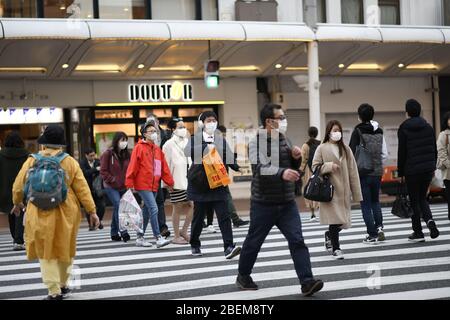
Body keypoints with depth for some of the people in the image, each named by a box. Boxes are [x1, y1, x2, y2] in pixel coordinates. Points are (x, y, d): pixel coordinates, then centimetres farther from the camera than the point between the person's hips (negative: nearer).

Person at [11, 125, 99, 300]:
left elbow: (18, 186, 7)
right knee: (64, 249, 18)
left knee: (46, 252, 8)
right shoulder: (70, 162, -2)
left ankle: (54, 291, 4)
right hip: (65, 214, 1)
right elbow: (82, 188, -2)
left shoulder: (32, 161, -3)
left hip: (40, 214, -1)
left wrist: (17, 203, 26)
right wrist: (92, 211, 5)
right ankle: (63, 285, 29)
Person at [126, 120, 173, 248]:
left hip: (154, 185, 7)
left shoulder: (158, 149, 12)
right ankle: (158, 238, -14)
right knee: (154, 209, -15)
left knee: (146, 211, 13)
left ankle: (140, 238, 22)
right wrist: (129, 184, -14)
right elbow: (133, 167, -10)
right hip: (143, 185, -7)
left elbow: (164, 168, 13)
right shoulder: (139, 148, -7)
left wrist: (170, 182, 9)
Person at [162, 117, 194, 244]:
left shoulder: (187, 142, 11)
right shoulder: (169, 144, -6)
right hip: (176, 181, -6)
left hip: (188, 180, 6)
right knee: (177, 208, 1)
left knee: (193, 205, 2)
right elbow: (166, 164, -8)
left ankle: (183, 231, 15)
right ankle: (176, 236, 10)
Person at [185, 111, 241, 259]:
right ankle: (195, 245, 26)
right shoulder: (195, 139, 0)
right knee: (198, 216, 9)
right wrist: (206, 147, -31)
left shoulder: (221, 140, 9)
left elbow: (229, 159, 4)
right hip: (200, 184, -1)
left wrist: (240, 167, -14)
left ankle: (229, 247, -12)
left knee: (224, 215, -8)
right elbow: (188, 151, -20)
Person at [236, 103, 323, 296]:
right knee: (253, 242, 10)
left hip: (287, 203, 5)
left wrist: (296, 158, -3)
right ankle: (243, 276, 30)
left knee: (297, 241, -7)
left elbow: (293, 169, 19)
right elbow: (261, 168, -29)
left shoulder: (284, 140, 10)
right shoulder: (257, 142, -11)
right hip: (264, 203, -5)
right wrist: (282, 172, -46)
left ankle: (307, 282, -11)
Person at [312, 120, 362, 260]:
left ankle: (329, 235, 35)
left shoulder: (346, 149, 8)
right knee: (335, 220, -8)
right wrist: (329, 166, -17)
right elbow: (315, 166, 0)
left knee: (344, 221, 6)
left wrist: (356, 192, 2)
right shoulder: (322, 148, 0)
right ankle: (335, 249, 6)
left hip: (344, 190, 4)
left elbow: (352, 171, 6)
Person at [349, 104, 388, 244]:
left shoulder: (358, 131, -10)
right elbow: (385, 154, 6)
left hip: (363, 173, -4)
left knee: (366, 204, 4)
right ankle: (379, 227, 5)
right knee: (375, 201, 21)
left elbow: (351, 152, -12)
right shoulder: (379, 131, 5)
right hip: (377, 172, 4)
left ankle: (372, 235, 4)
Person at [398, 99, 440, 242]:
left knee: (414, 201, 5)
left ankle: (418, 233, 7)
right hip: (428, 168, 4)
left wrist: (400, 173, -2)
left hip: (412, 170, -4)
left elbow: (402, 152, -7)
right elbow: (434, 149, 10)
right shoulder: (428, 127, 7)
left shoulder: (403, 129, -7)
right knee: (422, 198, 16)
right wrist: (433, 167, 19)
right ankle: (430, 221, -10)